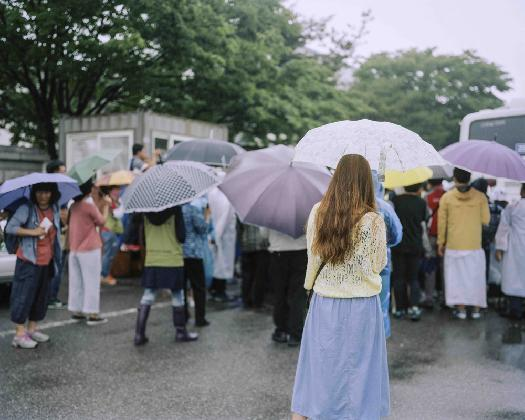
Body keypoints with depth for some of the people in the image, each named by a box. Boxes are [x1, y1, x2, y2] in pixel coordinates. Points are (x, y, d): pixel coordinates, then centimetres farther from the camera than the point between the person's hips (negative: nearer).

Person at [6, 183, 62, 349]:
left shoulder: (55, 209, 7)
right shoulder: (26, 209, -11)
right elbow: (10, 228, -17)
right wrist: (33, 232, -22)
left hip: (47, 261, 7)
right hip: (28, 261, -7)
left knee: (41, 296, 13)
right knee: (24, 296, -3)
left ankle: (32, 329, 26)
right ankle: (19, 334, 4)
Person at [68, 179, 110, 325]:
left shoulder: (74, 206, 7)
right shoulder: (89, 205, -15)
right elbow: (102, 221, -4)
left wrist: (99, 203, 16)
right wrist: (106, 206, 7)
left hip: (74, 249, 7)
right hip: (89, 249, -7)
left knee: (76, 282, 12)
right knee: (92, 282, 0)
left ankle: (76, 311, 18)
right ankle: (92, 314, 2)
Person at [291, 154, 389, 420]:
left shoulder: (317, 212, -5)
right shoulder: (373, 221, -13)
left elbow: (313, 256, 3)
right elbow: (379, 264, -2)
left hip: (324, 302, 3)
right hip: (361, 305, -2)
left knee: (317, 365, 15)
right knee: (356, 368, 11)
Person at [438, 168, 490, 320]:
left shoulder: (446, 197, -5)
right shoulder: (480, 197, -5)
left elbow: (442, 222, -1)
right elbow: (486, 220, -2)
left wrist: (440, 243, 9)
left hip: (454, 245, 0)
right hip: (475, 245, 1)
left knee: (457, 276, 8)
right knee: (475, 276, 11)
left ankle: (461, 309, 11)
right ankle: (476, 310, 17)